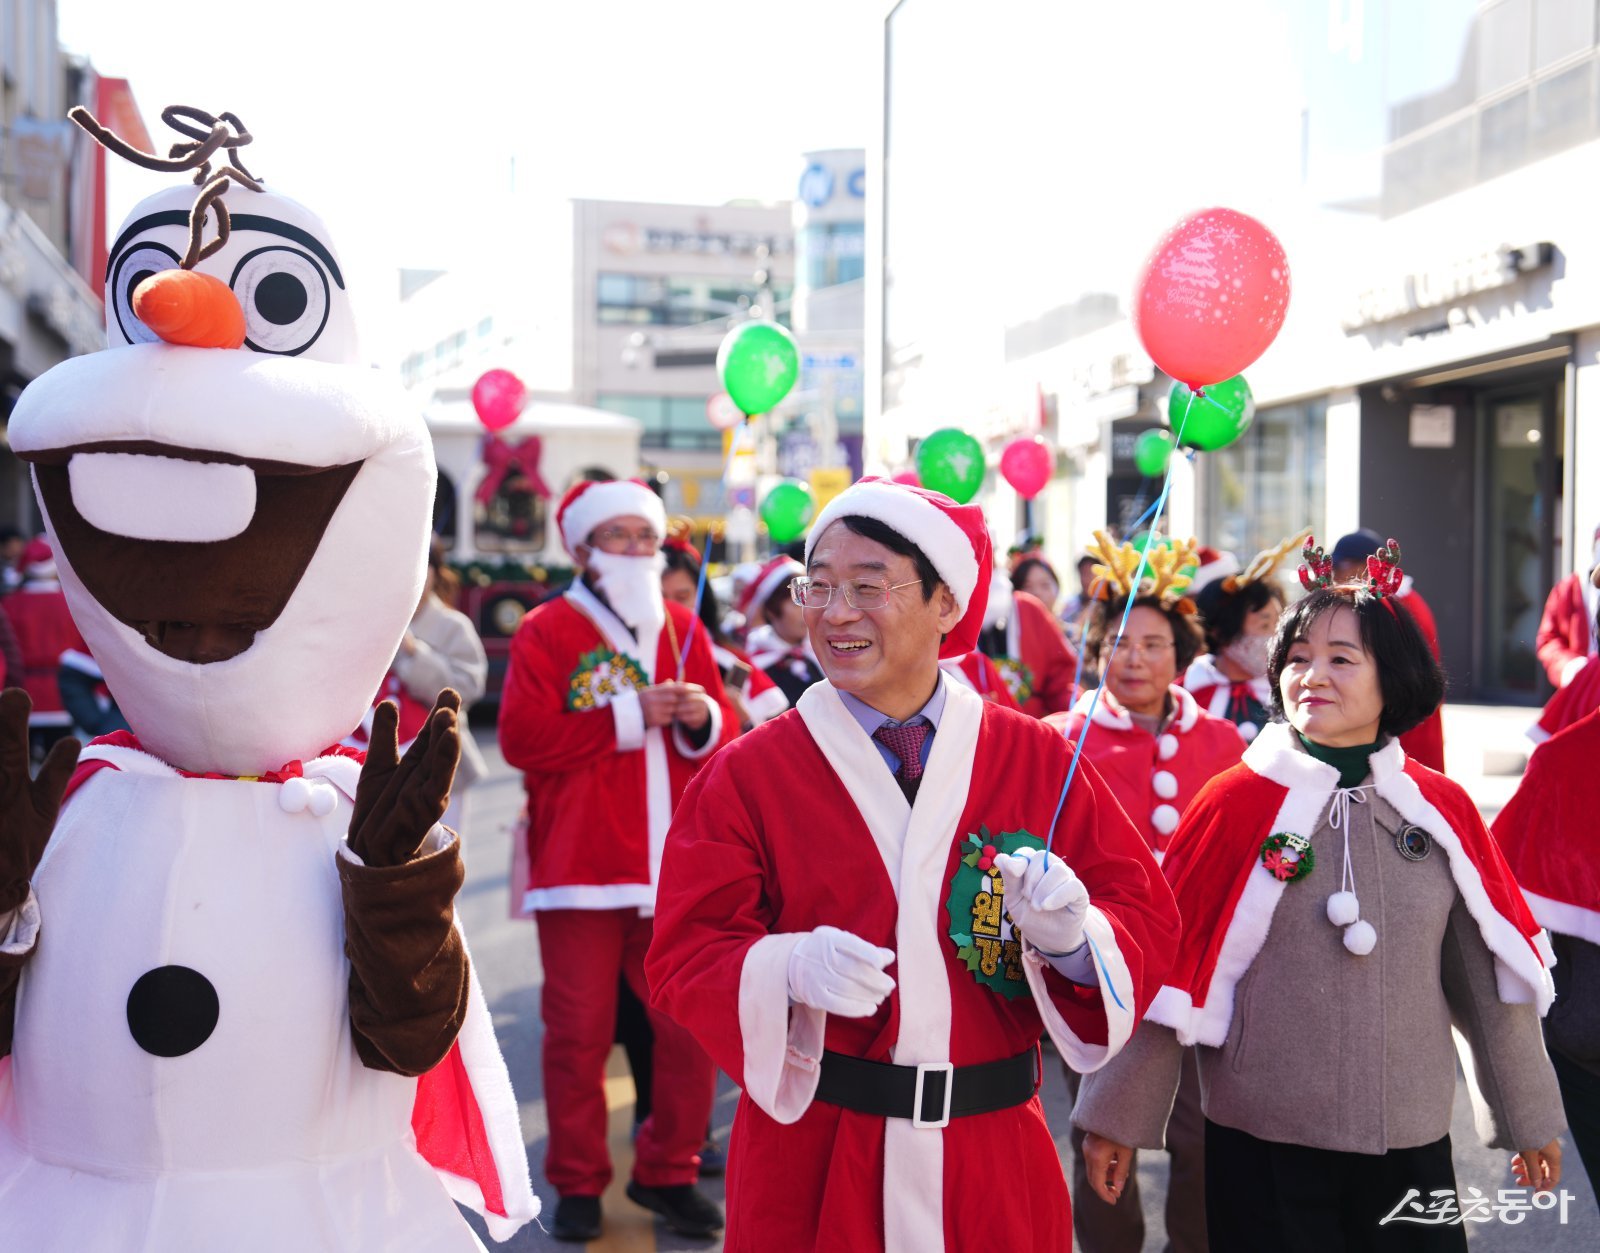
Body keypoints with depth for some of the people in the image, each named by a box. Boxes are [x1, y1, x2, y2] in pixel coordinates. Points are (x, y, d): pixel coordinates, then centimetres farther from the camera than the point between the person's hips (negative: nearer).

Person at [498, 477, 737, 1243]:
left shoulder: (682, 631, 13)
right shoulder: (546, 632, 0)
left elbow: (724, 735, 15)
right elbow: (521, 737, -12)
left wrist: (704, 716, -8)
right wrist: (626, 716, -14)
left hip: (677, 866, 4)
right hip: (581, 865, -4)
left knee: (689, 1024, 6)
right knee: (579, 1031, 2)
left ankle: (668, 1172, 22)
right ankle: (578, 1184, 17)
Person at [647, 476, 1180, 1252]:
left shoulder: (1036, 759, 0)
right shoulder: (749, 773, -4)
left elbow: (1146, 918, 2)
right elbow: (686, 955, -6)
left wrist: (1073, 937, -19)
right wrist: (788, 970, -25)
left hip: (994, 1156, 1)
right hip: (810, 1153, -1)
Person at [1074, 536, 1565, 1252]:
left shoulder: (1443, 813, 1)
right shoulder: (1237, 803, -6)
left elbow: (1490, 976, 9)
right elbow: (1164, 968, -4)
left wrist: (1530, 1115, 17)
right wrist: (1119, 1117, -1)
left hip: (1412, 1142, 2)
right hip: (1260, 1145, -2)